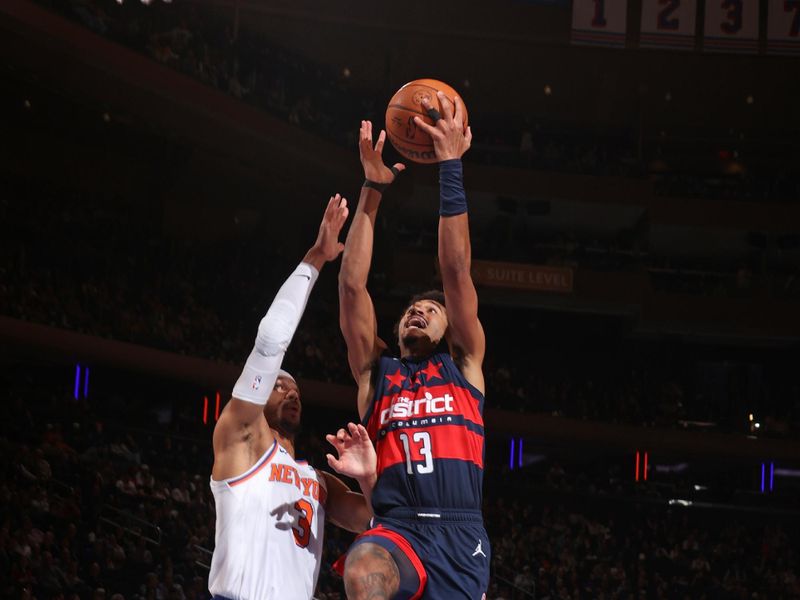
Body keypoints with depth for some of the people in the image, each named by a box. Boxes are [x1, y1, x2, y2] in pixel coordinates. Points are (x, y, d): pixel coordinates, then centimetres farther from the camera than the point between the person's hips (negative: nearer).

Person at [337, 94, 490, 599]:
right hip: (397, 531, -1)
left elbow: (456, 272, 9)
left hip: (460, 534, 1)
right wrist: (373, 191, 7)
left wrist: (450, 169, 3)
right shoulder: (376, 372, 21)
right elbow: (352, 286, 11)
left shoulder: (464, 362, 19)